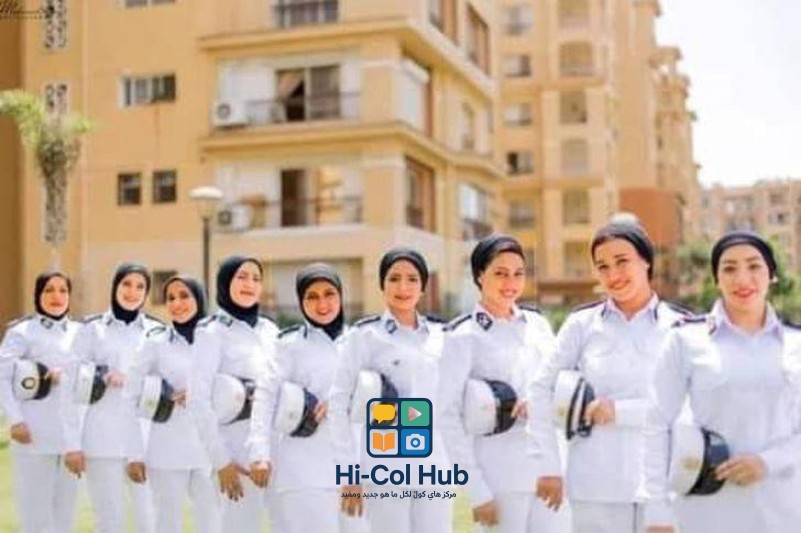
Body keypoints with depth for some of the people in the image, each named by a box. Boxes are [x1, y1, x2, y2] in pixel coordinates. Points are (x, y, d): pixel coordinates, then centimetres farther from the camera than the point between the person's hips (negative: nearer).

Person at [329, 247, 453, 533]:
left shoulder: (440, 335, 10)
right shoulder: (365, 335, -4)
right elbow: (338, 404, -7)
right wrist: (350, 472, -10)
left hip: (435, 467, 4)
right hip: (387, 467, -4)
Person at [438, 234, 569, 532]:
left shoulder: (537, 324, 9)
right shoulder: (464, 337, -5)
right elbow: (448, 417, -9)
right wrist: (477, 491, -13)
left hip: (549, 474, 5)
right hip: (500, 481, -5)